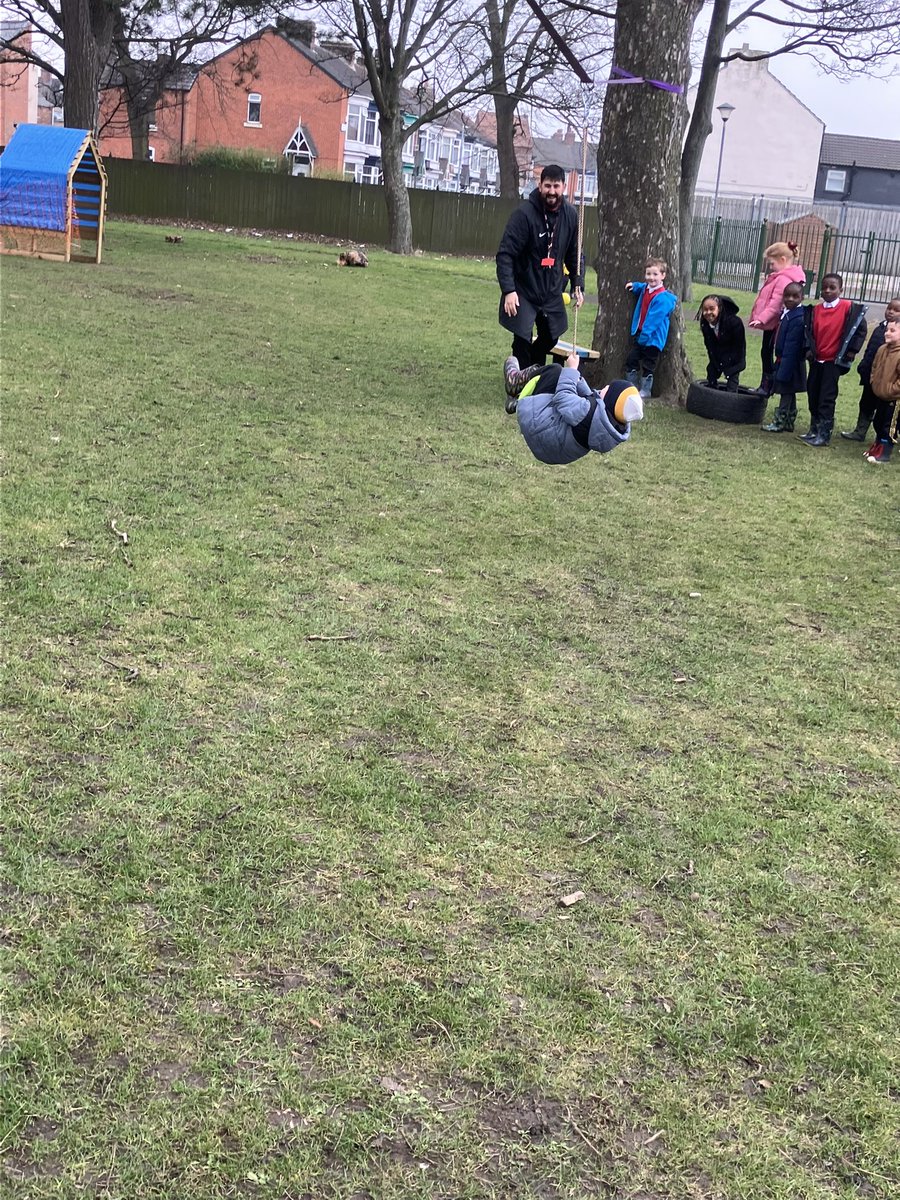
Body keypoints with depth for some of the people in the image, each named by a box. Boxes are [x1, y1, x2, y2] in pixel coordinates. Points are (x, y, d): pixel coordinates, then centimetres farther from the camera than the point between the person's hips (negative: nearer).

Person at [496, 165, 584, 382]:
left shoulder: (570, 215, -1)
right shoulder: (524, 214, -19)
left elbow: (573, 255, 11)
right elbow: (505, 254, -21)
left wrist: (578, 285, 3)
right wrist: (508, 290, -28)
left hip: (552, 291, 6)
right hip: (523, 290, -6)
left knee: (549, 338, 16)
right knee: (523, 341, -9)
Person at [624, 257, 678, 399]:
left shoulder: (663, 299, -22)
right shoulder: (645, 289, 3)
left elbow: (653, 321, -24)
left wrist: (644, 336, -24)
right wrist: (634, 285, 11)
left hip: (652, 338, -8)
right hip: (639, 334, 8)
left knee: (648, 366, 3)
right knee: (631, 361, 13)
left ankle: (645, 391, 16)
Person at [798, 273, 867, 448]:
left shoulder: (847, 308, -8)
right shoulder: (815, 309, 3)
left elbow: (860, 328, -3)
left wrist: (852, 349, -6)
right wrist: (809, 349, -2)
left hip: (834, 360, -5)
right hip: (817, 359, 5)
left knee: (827, 397, -6)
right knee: (813, 394, 12)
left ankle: (824, 434, -2)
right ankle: (814, 429, 26)